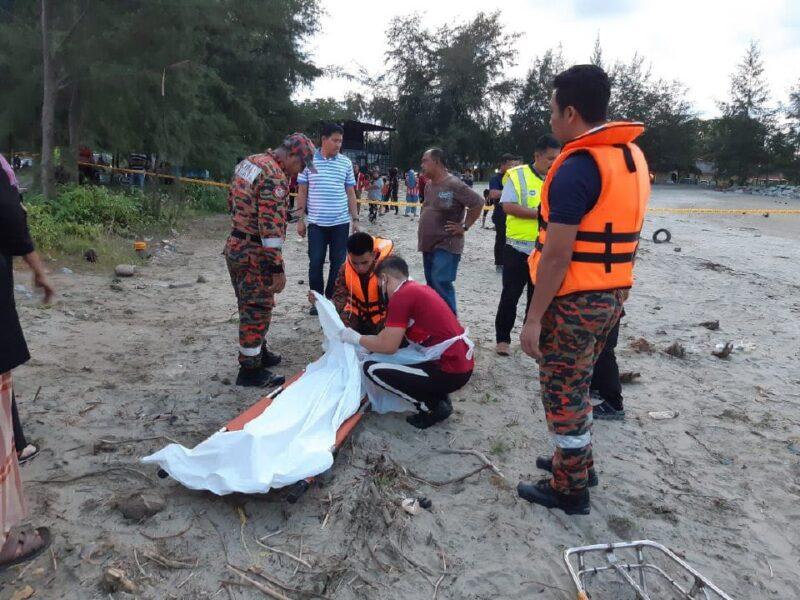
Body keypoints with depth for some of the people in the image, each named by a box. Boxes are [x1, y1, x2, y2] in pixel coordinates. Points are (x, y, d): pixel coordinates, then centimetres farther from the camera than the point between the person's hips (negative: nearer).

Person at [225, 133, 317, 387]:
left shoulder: (248, 162, 9)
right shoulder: (275, 177, -21)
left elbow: (232, 201, 19)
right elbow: (271, 227, -26)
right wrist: (277, 268, -23)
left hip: (235, 247, 9)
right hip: (255, 255, -9)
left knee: (250, 306, 21)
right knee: (257, 310, 1)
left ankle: (258, 351, 36)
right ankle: (250, 369, 11)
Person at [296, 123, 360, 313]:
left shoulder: (346, 162, 5)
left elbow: (351, 193, 9)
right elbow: (302, 191, 4)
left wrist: (355, 220, 5)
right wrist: (300, 219, 1)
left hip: (341, 223, 2)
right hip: (316, 223, -1)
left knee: (338, 263, 6)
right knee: (315, 263, 3)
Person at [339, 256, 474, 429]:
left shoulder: (401, 295, -12)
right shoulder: (420, 289, 15)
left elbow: (388, 346, -13)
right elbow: (396, 337, 26)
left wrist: (356, 338, 3)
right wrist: (368, 344, 27)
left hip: (450, 372, -9)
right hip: (463, 363, 9)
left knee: (372, 369, -8)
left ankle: (432, 407, 2)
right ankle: (440, 397, 16)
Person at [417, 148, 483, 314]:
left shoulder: (453, 184, -16)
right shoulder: (429, 185, 10)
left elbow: (478, 203, -17)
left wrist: (464, 227, -14)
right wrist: (424, 224, 13)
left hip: (446, 245, -8)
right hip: (428, 244, 9)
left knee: (441, 283, -16)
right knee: (431, 283, 13)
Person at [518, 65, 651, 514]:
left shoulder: (577, 167, -19)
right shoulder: (633, 157, 9)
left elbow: (557, 256, -22)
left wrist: (534, 318, -16)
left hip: (574, 300, -9)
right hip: (613, 294, 9)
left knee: (563, 394, 6)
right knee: (577, 386, 23)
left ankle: (570, 490, 20)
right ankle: (579, 464, 39)